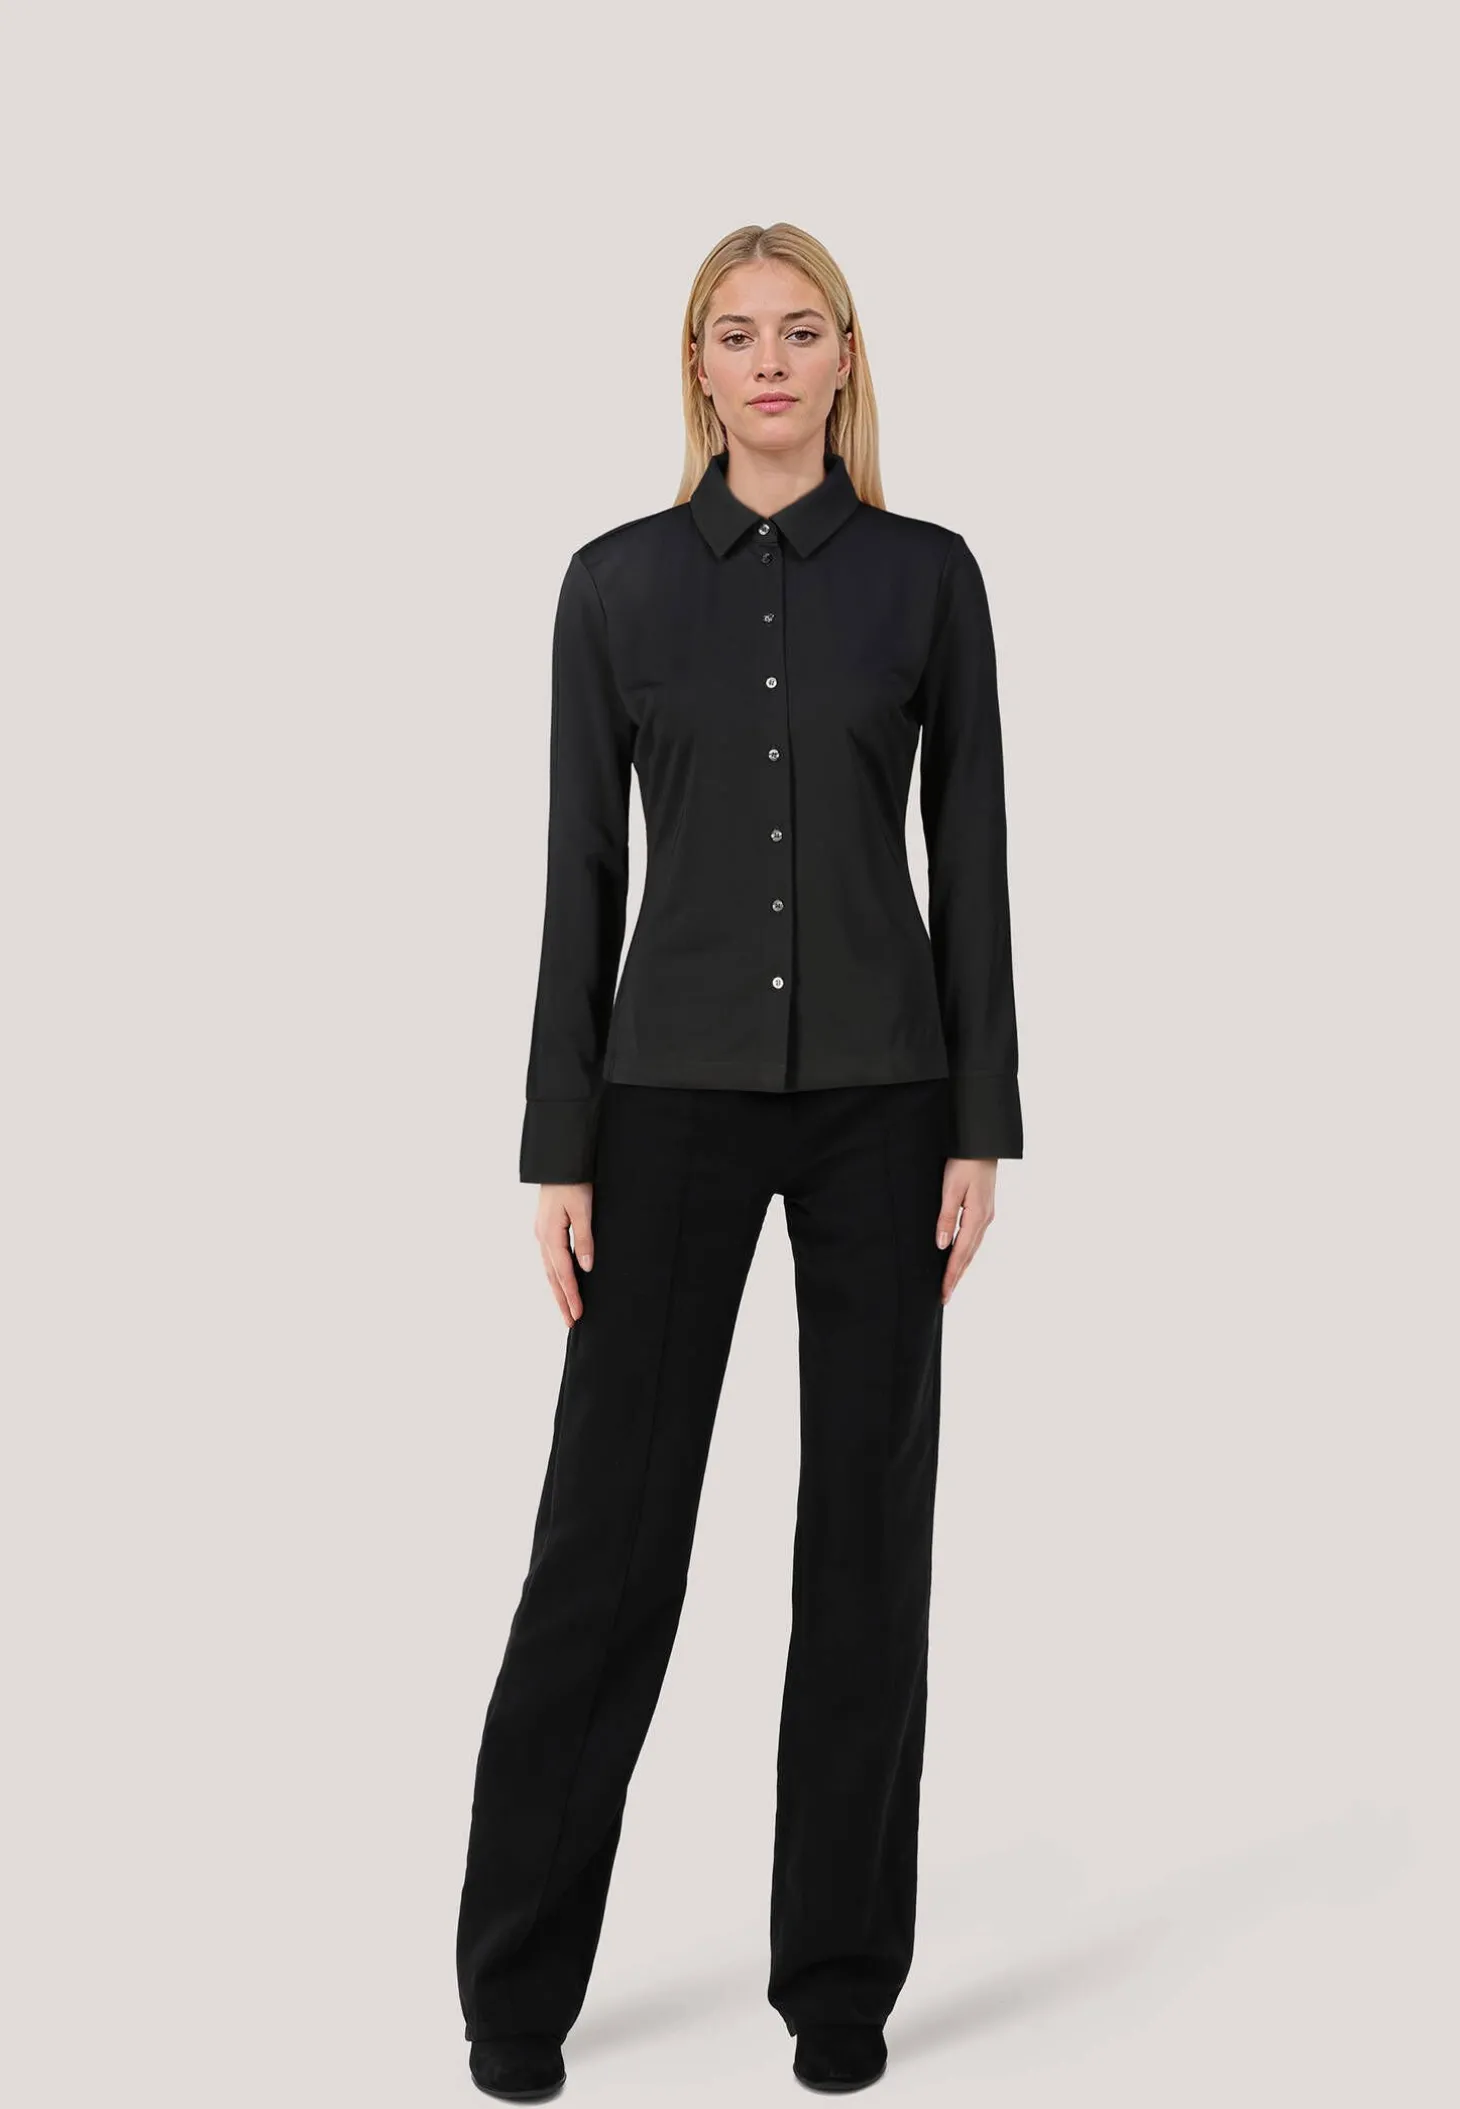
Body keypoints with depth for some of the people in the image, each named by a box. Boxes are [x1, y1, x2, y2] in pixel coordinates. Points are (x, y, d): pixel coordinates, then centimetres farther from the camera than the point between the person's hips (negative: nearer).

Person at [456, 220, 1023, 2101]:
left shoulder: (927, 575, 4)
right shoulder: (617, 581, 4)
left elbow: (971, 860, 3)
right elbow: (581, 870, 1)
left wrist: (984, 1124, -3)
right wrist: (557, 1146, -3)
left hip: (880, 1092, 1)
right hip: (674, 1087, 0)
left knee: (869, 1525, 5)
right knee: (609, 1523, 2)